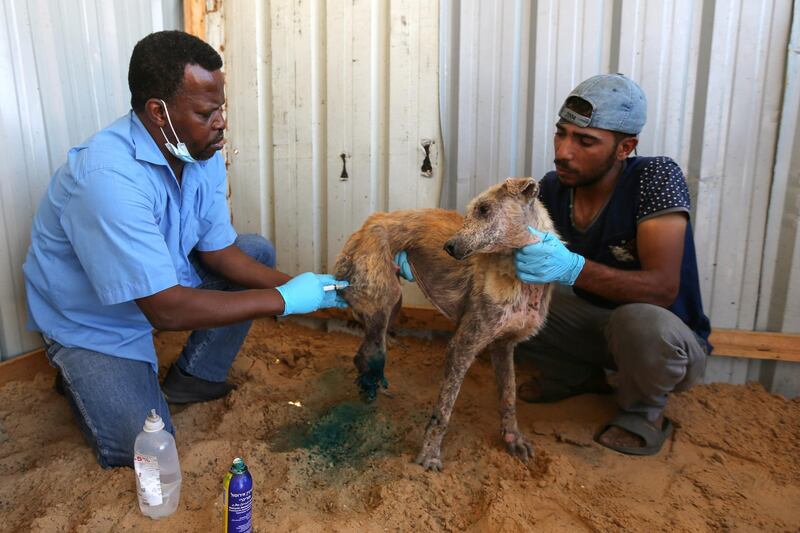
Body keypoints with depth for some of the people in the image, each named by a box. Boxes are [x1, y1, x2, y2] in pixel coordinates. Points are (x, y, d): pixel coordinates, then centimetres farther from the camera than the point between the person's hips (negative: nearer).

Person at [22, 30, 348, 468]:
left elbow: (217, 251, -6)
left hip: (163, 279, 7)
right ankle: (80, 376, 18)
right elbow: (166, 309, -37)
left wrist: (302, 285, -20)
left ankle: (195, 376, 9)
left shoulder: (202, 153, -12)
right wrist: (284, 300, -33)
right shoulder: (108, 177, -37)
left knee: (258, 251, -4)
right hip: (92, 320, -7)